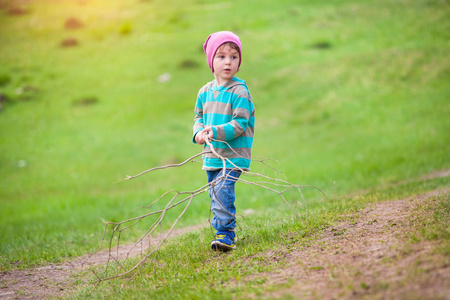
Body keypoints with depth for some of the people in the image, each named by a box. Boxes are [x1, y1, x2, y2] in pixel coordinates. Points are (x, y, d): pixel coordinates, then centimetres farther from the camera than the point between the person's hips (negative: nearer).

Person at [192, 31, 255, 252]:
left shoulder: (239, 92, -10)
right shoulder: (205, 92, 8)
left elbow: (240, 124, -15)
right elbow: (199, 117, 18)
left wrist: (217, 131, -26)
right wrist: (199, 132, -3)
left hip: (233, 156, -7)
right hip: (211, 155, 7)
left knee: (223, 192, -19)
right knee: (215, 196, 13)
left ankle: (225, 234, -15)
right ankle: (224, 232, 25)